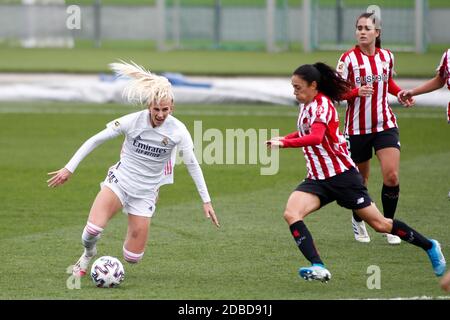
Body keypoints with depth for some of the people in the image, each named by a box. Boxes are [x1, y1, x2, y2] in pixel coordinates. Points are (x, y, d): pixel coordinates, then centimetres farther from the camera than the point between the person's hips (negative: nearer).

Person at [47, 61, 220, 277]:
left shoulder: (178, 131, -13)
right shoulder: (133, 121, -15)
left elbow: (192, 165, -2)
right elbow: (95, 140, -6)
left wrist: (206, 201, -2)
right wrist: (69, 168, -7)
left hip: (145, 194, 1)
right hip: (119, 182, -1)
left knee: (133, 258, -2)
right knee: (93, 228, -28)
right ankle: (87, 255, 8)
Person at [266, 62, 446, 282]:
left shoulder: (322, 105, -18)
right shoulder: (307, 105, 9)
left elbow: (315, 137, -36)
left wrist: (284, 144, -41)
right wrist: (284, 138, 13)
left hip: (342, 175, -8)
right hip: (318, 179, 8)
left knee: (379, 224, 1)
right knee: (291, 214, -18)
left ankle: (429, 247, 21)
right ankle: (318, 267, -28)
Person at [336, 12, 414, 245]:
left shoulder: (387, 56, 5)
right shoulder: (349, 58, -8)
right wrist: (357, 91, -26)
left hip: (385, 125, 2)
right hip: (357, 128, -2)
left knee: (392, 175, -12)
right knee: (359, 180, 8)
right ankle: (358, 221, 34)